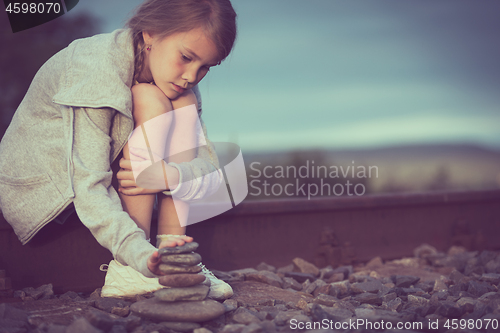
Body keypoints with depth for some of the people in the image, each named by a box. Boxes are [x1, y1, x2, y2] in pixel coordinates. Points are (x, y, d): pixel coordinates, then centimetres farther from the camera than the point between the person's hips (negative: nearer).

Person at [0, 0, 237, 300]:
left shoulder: (181, 85, -7)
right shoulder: (97, 70, -30)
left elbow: (212, 171, -12)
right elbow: (88, 187, -36)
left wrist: (173, 175, -36)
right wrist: (141, 254, -49)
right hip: (39, 183, -6)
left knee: (185, 105, -14)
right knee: (151, 104, -27)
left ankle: (172, 249, -19)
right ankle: (129, 268, -27)